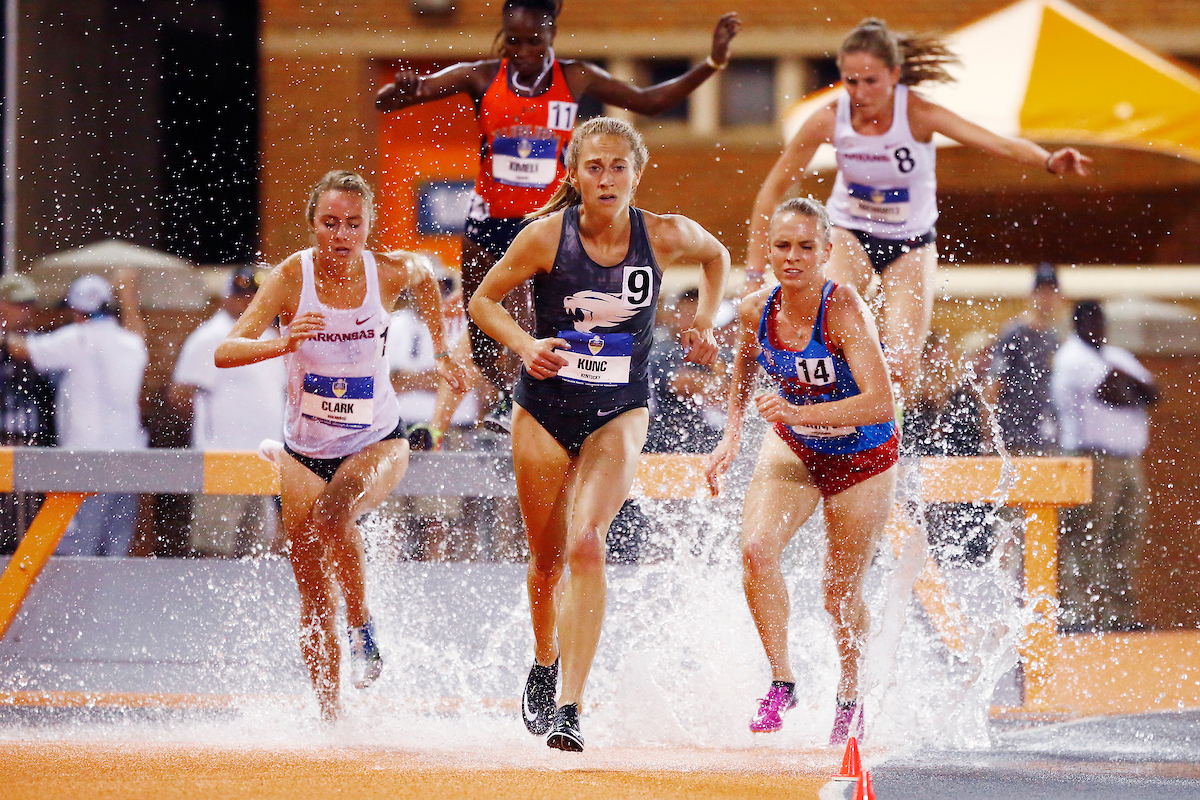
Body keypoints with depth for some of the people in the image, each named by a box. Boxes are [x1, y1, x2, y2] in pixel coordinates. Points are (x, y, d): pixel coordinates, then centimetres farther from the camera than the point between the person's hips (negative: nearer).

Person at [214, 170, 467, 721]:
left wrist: (440, 353, 18)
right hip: (307, 449, 1)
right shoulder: (292, 277, -17)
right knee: (315, 602, 2)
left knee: (334, 511, -34)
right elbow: (225, 352, -27)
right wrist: (284, 344, -45)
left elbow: (425, 277, 14)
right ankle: (329, 716, 15)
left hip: (377, 442, -1)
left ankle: (362, 622, -11)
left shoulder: (391, 272, -12)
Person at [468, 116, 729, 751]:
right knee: (547, 556, 11)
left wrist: (704, 325, 4)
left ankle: (569, 707, -26)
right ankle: (544, 664, 43)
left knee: (586, 542, -22)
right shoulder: (548, 236, -13)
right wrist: (526, 345, -18)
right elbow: (483, 300, -1)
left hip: (620, 412, -1)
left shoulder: (664, 236, -9)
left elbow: (716, 256, 15)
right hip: (545, 407, 1)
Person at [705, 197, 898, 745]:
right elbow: (745, 365, 12)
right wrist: (732, 435, 4)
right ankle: (781, 682, -12)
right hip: (794, 448, 4)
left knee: (840, 596, 5)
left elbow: (881, 403, -39)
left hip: (861, 457, -3)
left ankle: (850, 699, 34)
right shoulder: (757, 311, -13)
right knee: (756, 548, -24)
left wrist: (799, 412, -46)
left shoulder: (844, 311, -29)